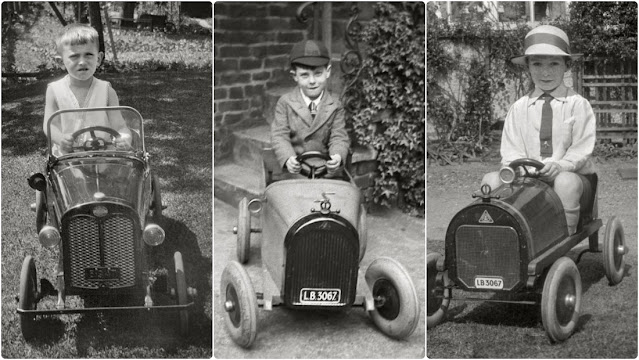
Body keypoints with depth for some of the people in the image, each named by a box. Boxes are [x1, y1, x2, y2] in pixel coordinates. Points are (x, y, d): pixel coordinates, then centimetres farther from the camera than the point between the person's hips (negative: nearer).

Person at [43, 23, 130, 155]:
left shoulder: (106, 91, 0)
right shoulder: (55, 90, 1)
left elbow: (118, 126, -3)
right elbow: (50, 125, -2)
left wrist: (125, 138, -28)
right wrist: (61, 139, -26)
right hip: (65, 157, 1)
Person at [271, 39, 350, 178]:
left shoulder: (335, 106, 5)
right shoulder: (285, 103, 3)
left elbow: (339, 138, -1)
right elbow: (280, 136, -4)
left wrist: (338, 156, -25)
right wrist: (288, 159, -25)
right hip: (293, 171, -1)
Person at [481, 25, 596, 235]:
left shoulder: (578, 105, 4)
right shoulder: (519, 108, 10)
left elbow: (583, 148, -4)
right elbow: (510, 150, 6)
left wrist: (560, 165, -23)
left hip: (571, 173, -2)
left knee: (566, 182, -39)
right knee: (491, 179, -23)